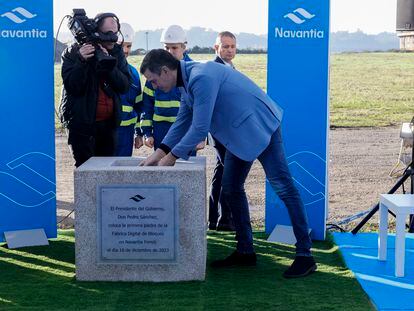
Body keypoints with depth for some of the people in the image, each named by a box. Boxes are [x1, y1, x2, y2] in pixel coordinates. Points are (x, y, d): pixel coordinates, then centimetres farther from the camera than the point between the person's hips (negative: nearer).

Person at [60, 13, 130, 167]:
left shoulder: (116, 53, 6)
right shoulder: (72, 52, -5)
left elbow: (124, 86, -4)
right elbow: (71, 86, -15)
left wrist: (108, 63, -18)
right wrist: (82, 61, -28)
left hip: (108, 124, 5)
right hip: (81, 124, -4)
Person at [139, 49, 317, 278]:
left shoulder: (201, 78, -26)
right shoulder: (187, 80, 6)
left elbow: (200, 128, -27)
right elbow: (183, 121, 13)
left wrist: (171, 157, -17)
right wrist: (160, 152, 3)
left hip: (260, 127, -11)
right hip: (239, 136, 11)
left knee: (283, 187, -9)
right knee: (231, 190, 11)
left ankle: (304, 255, -8)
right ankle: (245, 251, 20)